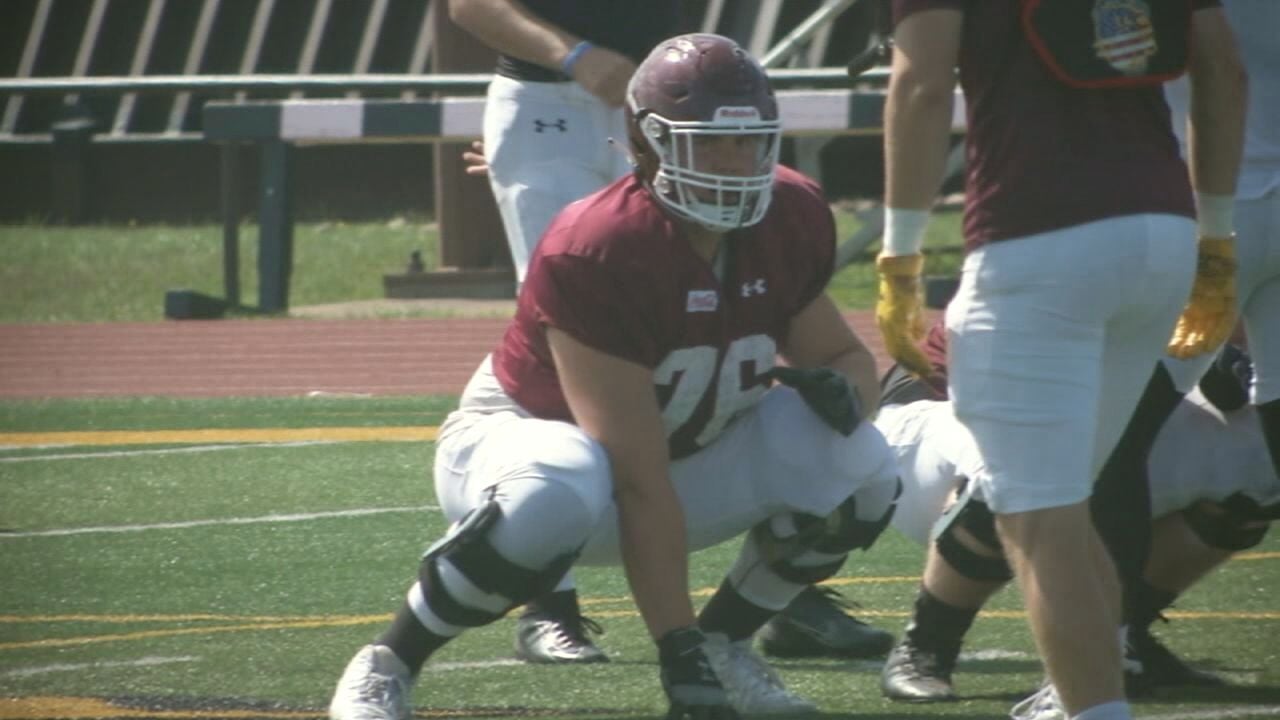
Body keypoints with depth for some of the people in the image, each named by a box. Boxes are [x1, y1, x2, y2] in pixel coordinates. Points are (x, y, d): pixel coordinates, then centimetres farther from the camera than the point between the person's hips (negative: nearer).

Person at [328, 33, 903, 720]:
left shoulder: (788, 221, -11)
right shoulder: (594, 253, -31)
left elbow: (844, 356, 6)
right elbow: (638, 483, -32)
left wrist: (840, 390, -22)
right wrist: (678, 653, -34)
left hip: (690, 450, 6)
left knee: (855, 470, -14)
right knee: (552, 499, -42)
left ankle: (724, 640, 9)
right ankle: (386, 663, -19)